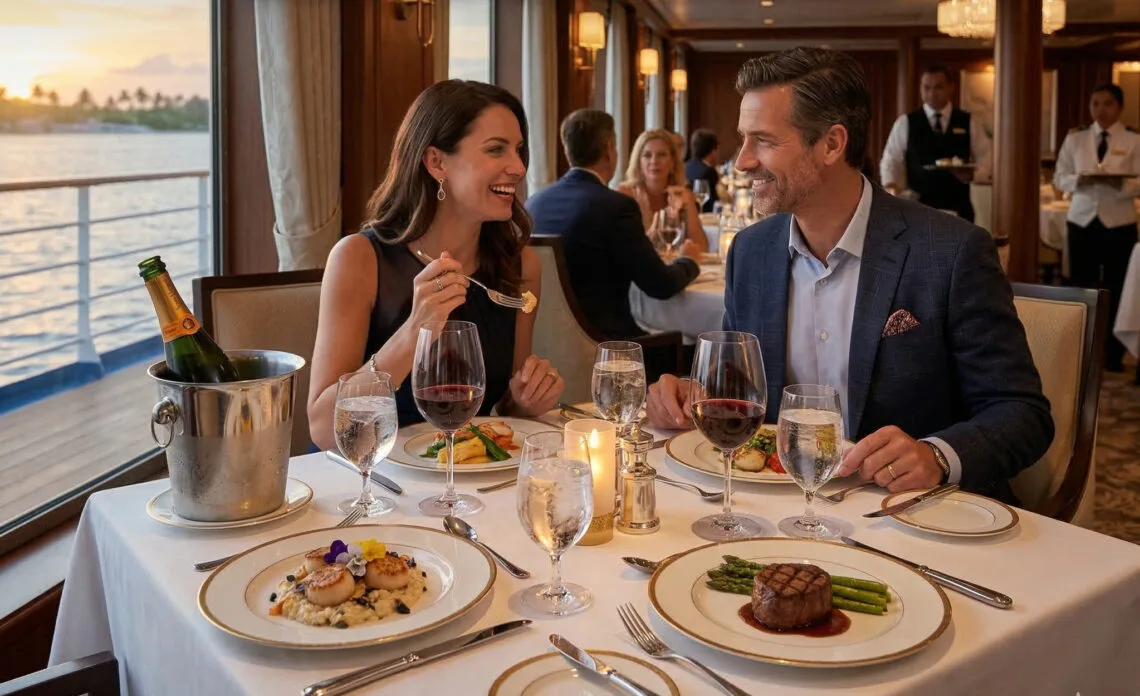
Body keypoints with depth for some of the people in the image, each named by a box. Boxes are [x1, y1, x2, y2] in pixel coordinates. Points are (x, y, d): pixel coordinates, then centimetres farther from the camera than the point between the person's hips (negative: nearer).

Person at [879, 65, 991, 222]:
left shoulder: (969, 122, 8)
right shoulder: (905, 123, 5)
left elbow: (986, 160, 8)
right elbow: (891, 161, 4)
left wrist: (971, 173, -14)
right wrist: (891, 187, -15)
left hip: (959, 207, 1)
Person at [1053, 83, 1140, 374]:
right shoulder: (1075, 138, 5)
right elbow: (1059, 178, 5)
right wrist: (1078, 179, -15)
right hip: (1082, 219, 2)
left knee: (1115, 288, 4)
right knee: (1080, 286, 4)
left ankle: (1113, 353, 15)